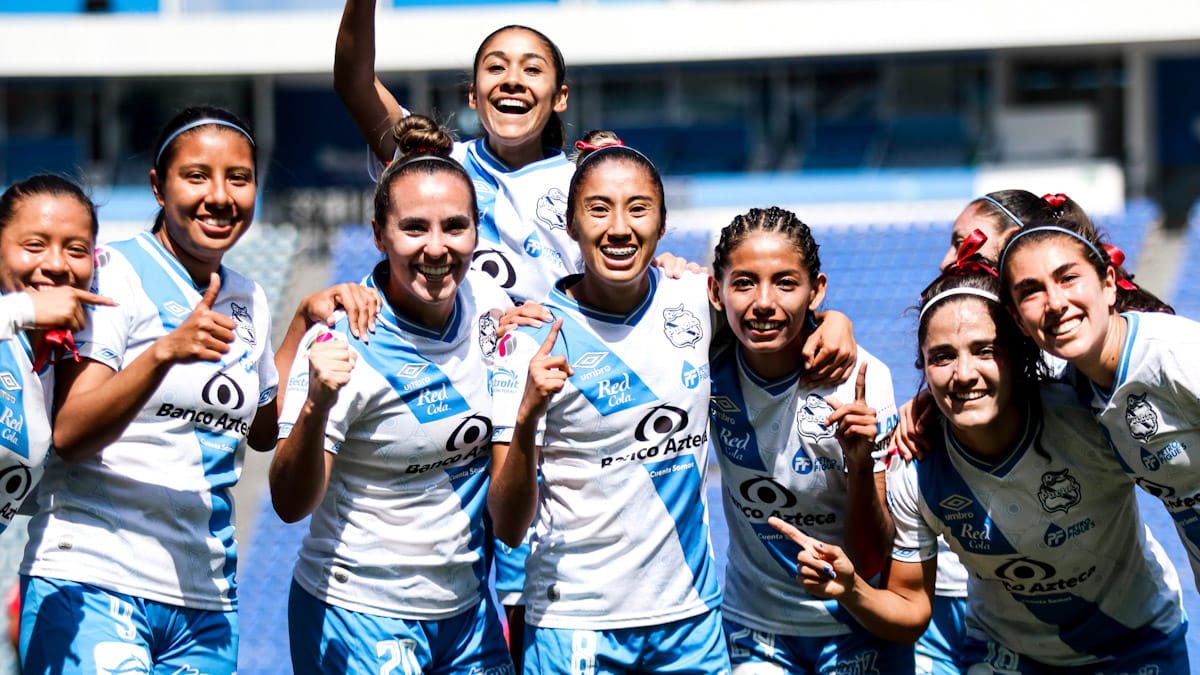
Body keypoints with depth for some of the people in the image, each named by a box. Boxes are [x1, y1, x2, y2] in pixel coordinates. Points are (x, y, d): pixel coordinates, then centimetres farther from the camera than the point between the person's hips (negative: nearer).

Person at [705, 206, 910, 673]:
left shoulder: (858, 379, -22)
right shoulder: (710, 363, -16)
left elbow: (871, 560, -19)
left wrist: (860, 463, -37)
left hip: (854, 627, -2)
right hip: (753, 626, 2)